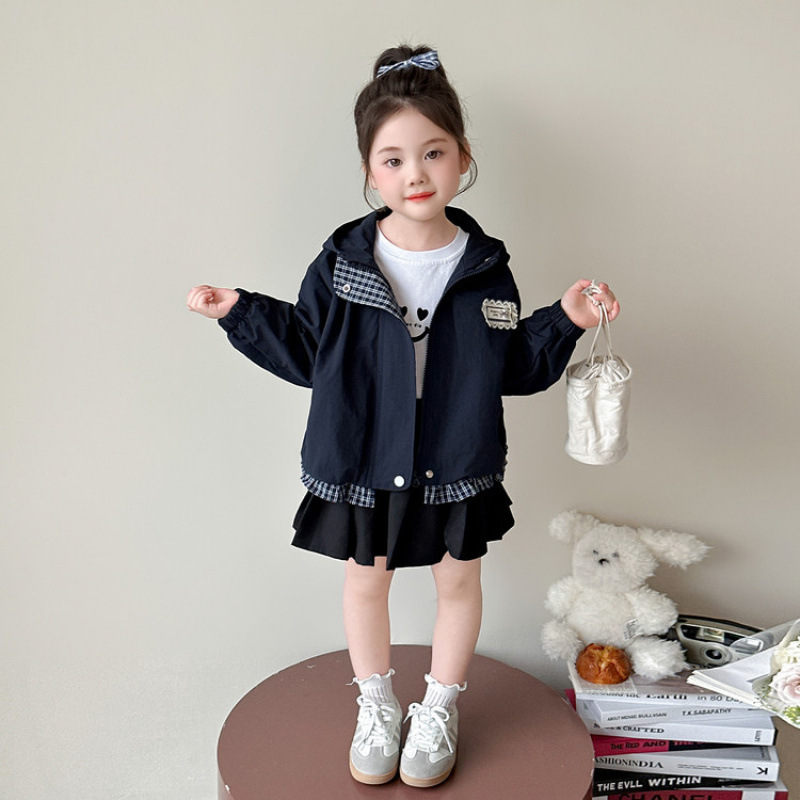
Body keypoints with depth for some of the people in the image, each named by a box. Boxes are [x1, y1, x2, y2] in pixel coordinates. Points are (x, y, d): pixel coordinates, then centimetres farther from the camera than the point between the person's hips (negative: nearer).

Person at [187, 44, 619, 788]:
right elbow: (308, 355, -1)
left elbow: (516, 369, -2)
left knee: (458, 583, 16)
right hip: (361, 465, 0)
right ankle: (376, 705, 43)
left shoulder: (485, 266, -8)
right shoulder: (342, 262, -8)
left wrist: (564, 321, -14)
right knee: (365, 583, 17)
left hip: (457, 467, 0)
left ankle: (439, 708, 42)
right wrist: (242, 313, -8)